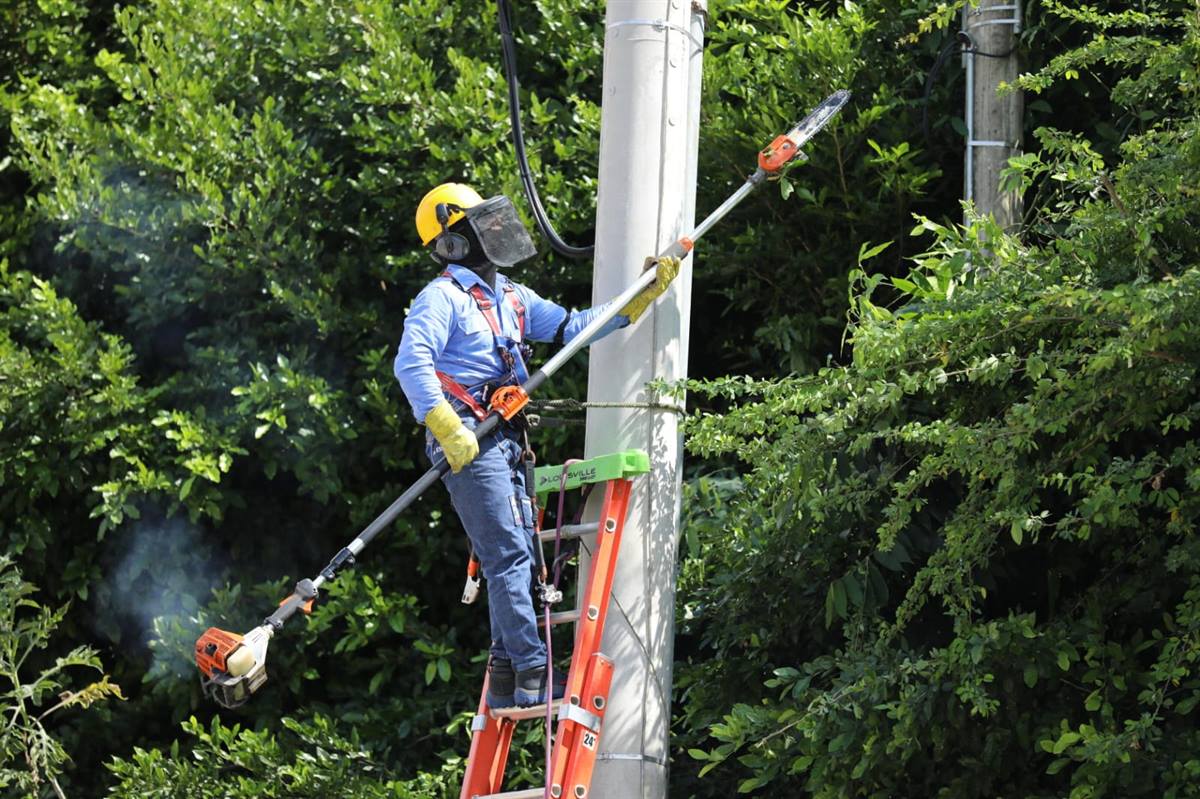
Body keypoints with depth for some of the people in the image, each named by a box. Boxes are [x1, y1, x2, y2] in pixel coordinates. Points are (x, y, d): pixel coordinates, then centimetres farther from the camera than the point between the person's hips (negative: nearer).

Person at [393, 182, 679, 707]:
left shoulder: (512, 299, 21)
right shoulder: (443, 298, -6)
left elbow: (572, 327, 22)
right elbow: (411, 364, -18)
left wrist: (645, 294, 17)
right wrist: (448, 429, -28)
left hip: (505, 441, 9)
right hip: (468, 442, -9)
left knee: (517, 555, 6)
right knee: (509, 555, -14)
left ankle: (506, 678, 10)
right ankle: (532, 674, -16)